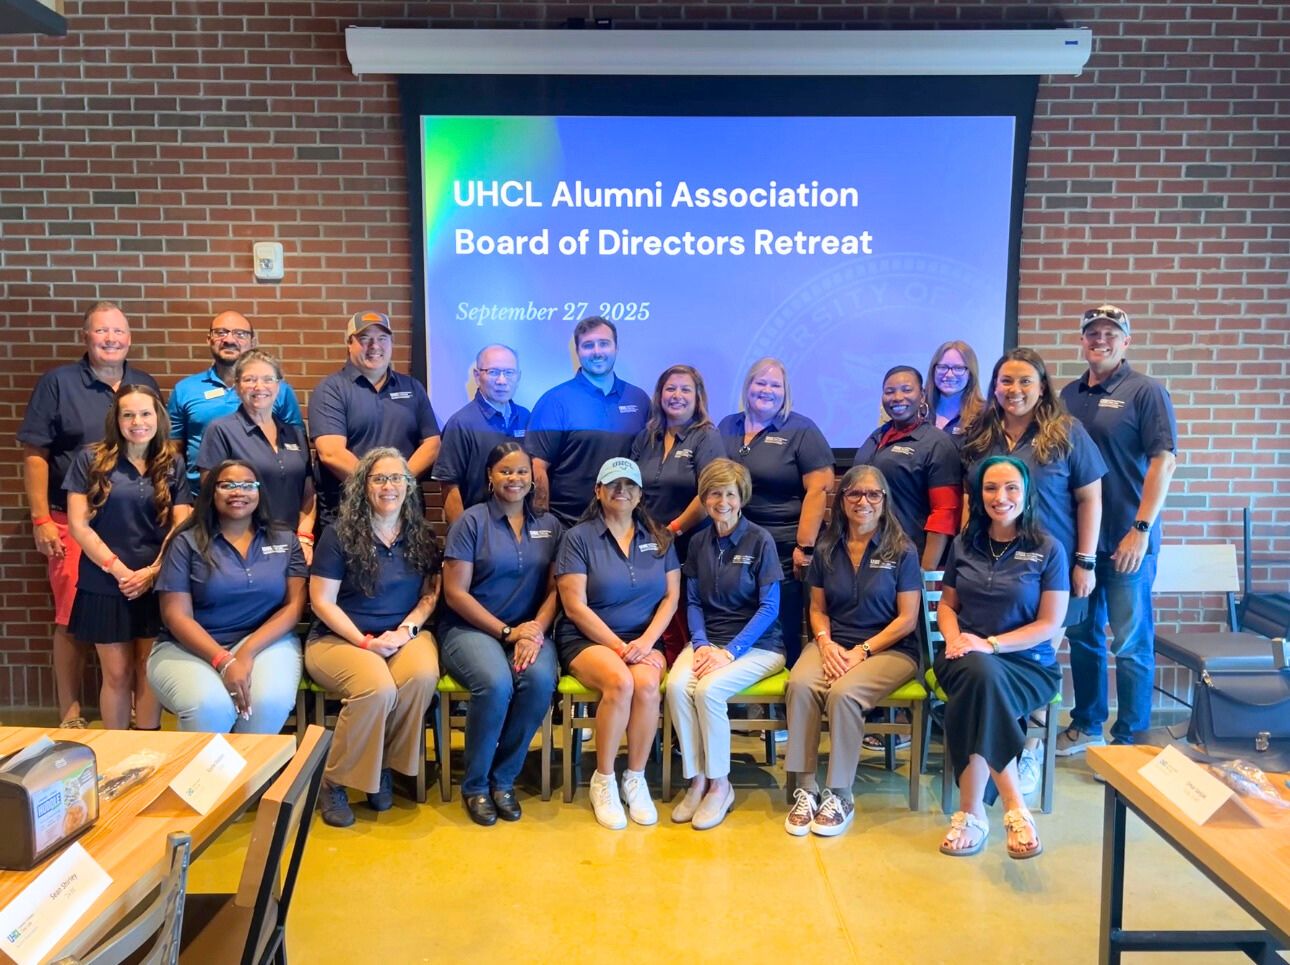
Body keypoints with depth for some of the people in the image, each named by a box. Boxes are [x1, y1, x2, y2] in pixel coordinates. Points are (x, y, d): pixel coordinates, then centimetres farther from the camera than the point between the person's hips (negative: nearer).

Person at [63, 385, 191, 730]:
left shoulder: (173, 463, 5)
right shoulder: (91, 459, -1)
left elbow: (181, 526, 1)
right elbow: (78, 525, -5)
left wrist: (153, 572, -11)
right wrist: (119, 570, -11)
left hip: (158, 585, 1)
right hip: (104, 585, -1)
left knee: (149, 672, 7)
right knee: (117, 674, 5)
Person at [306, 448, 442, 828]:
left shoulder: (421, 536, 9)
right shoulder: (340, 533, -2)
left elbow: (431, 593, 10)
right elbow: (322, 602, -4)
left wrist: (406, 629, -9)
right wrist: (365, 641, -15)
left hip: (405, 635, 3)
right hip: (341, 637, -3)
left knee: (423, 676, -32)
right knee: (378, 688, -34)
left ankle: (385, 768, -8)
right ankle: (334, 782, -10)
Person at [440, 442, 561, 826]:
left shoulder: (549, 525, 11)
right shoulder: (471, 521, 0)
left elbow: (555, 589, 6)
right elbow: (455, 592, -6)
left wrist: (535, 631, -13)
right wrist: (507, 632, -12)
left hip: (530, 630, 3)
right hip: (470, 628, -3)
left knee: (541, 680, -30)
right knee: (495, 684, -33)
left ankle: (504, 779, -7)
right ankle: (475, 784, -7)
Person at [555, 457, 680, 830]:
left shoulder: (659, 539, 12)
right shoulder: (578, 538, 0)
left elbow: (671, 597, 6)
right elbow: (575, 607, -7)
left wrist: (646, 641, -11)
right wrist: (620, 647, -14)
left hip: (644, 639, 3)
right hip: (588, 640, -2)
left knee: (646, 684, -30)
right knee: (620, 682, -33)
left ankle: (636, 778, -9)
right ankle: (603, 781, -12)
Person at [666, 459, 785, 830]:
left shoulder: (760, 540, -6)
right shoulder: (699, 542, 8)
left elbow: (769, 608, -9)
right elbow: (693, 603, 11)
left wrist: (730, 652, -17)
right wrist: (701, 644, -8)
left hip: (758, 645, -4)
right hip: (709, 640, 4)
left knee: (709, 689, -30)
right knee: (677, 686, -26)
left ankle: (720, 784, -9)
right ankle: (696, 780, -9)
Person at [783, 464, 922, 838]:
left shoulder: (902, 550, -1)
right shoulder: (826, 549, 9)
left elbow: (907, 619, -5)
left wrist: (862, 651, -15)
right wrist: (825, 642, -9)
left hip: (889, 649, -3)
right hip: (833, 644, 3)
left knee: (843, 692, -33)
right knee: (800, 684, -29)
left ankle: (840, 796, -17)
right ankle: (805, 789, -19)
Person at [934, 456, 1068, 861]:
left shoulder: (1048, 549, -1)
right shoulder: (964, 544, 10)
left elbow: (1050, 624, -5)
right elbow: (946, 604, 16)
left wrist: (990, 644, -17)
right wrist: (953, 638, -7)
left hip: (1027, 664, -2)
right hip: (965, 658, 2)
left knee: (976, 693, -36)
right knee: (980, 674, -36)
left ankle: (971, 812, -27)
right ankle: (1014, 806, -31)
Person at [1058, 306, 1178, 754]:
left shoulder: (1145, 391, -4)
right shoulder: (1070, 394, 10)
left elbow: (1163, 460, -11)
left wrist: (1141, 528, -17)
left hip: (1127, 541, -5)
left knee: (1131, 644, 4)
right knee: (1082, 635, 14)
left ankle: (1129, 739, 16)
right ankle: (1086, 725, 29)